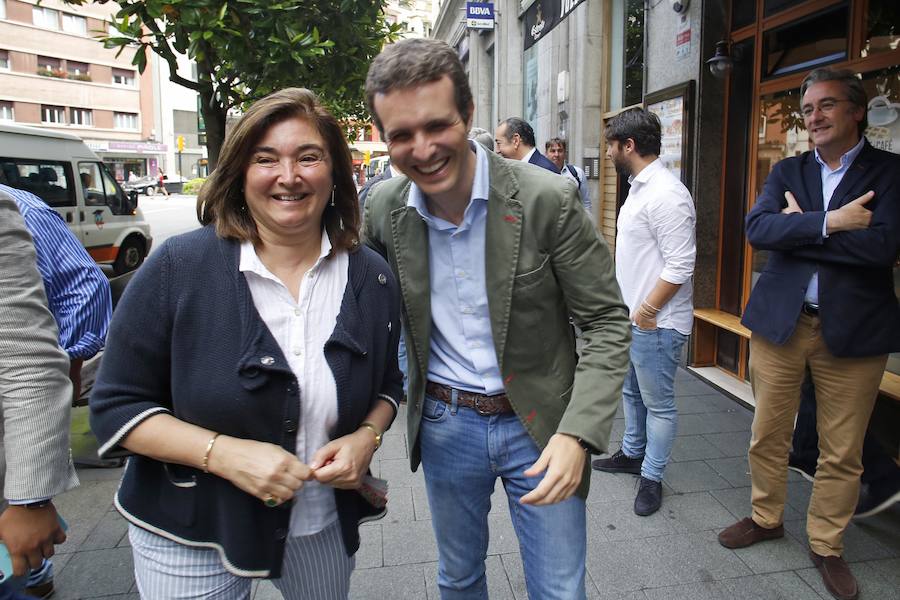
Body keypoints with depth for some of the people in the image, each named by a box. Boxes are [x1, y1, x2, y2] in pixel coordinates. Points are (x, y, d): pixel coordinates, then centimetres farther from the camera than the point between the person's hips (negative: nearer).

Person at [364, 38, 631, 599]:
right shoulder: (384, 207, -7)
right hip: (443, 424, 3)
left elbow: (607, 322, -13)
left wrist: (578, 433, -23)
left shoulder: (549, 199, -18)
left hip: (539, 424, -2)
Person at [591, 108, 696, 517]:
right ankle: (632, 454, 42)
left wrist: (647, 311, -18)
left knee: (658, 403, 7)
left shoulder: (666, 195, -22)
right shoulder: (639, 188, 10)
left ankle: (652, 477, 23)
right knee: (630, 391, 24)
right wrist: (627, 307, 15)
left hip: (655, 325, -10)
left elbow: (680, 265, -25)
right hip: (631, 317, 10)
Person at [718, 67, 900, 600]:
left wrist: (798, 228, -12)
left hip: (853, 330, -2)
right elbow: (757, 228, -11)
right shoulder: (786, 172, 8)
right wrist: (830, 222, -20)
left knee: (842, 452, 10)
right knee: (768, 434, 14)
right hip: (779, 322, 3)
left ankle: (827, 545, 30)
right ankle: (766, 517, 36)